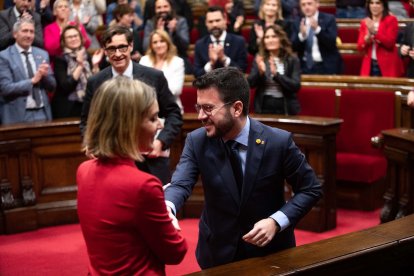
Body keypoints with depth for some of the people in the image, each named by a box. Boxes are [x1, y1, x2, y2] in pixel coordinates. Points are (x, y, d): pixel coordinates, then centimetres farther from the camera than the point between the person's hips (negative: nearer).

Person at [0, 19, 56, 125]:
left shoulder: (42, 54, 10)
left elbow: (52, 86, 11)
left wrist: (45, 75, -9)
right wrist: (32, 81, -15)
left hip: (42, 114, 4)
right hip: (18, 116, -4)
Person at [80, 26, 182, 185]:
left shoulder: (155, 77, -2)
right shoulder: (95, 83, 2)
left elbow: (173, 114, 4)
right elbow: (86, 122, 10)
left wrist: (161, 142, -11)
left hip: (151, 163, 0)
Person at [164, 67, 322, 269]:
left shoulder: (279, 142, -18)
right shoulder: (197, 141, -12)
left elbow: (311, 189, -9)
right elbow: (181, 183, -24)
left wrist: (277, 221, -23)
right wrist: (167, 206, -47)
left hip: (270, 250, -2)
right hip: (217, 251, 2)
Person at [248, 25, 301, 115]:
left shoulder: (292, 60, 0)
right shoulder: (259, 59, 6)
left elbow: (296, 87, -10)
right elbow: (250, 84, -2)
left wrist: (276, 74, -21)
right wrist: (260, 72, -21)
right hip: (263, 108, 1)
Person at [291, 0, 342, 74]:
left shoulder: (329, 19, 0)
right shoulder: (297, 23, 7)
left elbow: (332, 43, -12)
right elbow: (293, 47, 0)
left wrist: (317, 29, -24)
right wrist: (301, 35, -18)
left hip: (326, 66, -2)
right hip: (305, 66, 2)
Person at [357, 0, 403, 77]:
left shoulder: (391, 20, -2)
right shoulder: (365, 22, 10)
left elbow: (390, 43, -12)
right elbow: (359, 47, 5)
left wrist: (374, 32, -23)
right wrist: (367, 38, -15)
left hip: (387, 65, -3)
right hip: (369, 65, 3)